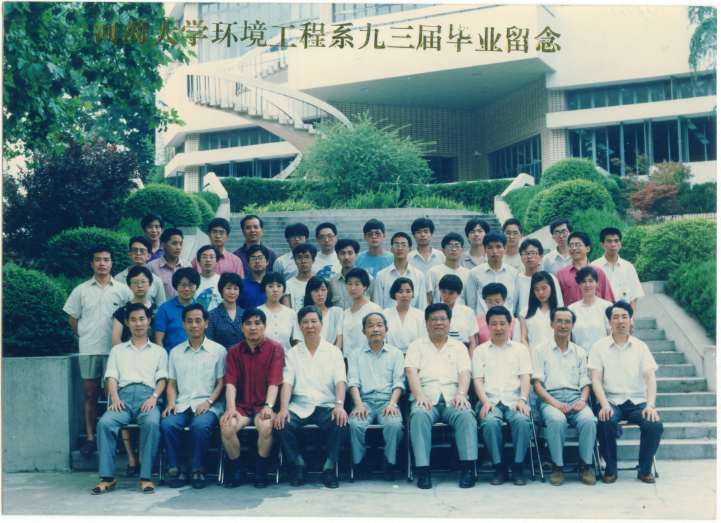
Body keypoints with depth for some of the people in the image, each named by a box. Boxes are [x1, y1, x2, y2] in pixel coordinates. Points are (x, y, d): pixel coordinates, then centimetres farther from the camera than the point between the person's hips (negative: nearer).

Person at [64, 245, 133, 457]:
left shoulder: (122, 290, 4)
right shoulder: (81, 290, 8)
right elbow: (73, 319, 13)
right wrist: (84, 336, 6)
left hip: (114, 350, -1)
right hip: (88, 350, 1)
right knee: (91, 394, 5)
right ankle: (90, 438, 10)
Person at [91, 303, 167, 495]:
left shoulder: (159, 351, 24)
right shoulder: (117, 350, 28)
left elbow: (162, 378, 12)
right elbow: (111, 376, 15)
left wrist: (154, 397, -9)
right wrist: (115, 398, -5)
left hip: (147, 397, -1)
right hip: (123, 396, 2)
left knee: (152, 423, -36)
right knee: (104, 423, -31)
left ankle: (146, 477, -31)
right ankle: (107, 477, -26)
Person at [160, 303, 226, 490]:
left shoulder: (218, 350, 9)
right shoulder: (176, 352, 19)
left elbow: (221, 383, 4)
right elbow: (172, 383, 17)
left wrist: (208, 401, -12)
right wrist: (171, 402, -3)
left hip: (207, 406, -3)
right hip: (181, 405, 3)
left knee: (200, 425, -35)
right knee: (167, 424, -29)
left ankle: (197, 470, -14)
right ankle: (179, 469, -12)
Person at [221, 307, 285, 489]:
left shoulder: (275, 349, 1)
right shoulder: (234, 352, 9)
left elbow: (274, 382, -8)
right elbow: (230, 382, -2)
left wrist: (268, 406, -24)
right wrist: (231, 408, -18)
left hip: (263, 406, -2)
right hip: (241, 406, 2)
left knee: (265, 425, -34)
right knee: (227, 426, -28)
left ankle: (261, 471, -10)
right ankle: (236, 470, -4)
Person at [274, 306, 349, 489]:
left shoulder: (333, 352, 10)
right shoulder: (292, 353, 12)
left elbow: (340, 381, -4)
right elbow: (287, 382, 0)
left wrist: (339, 405, -24)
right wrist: (284, 408, -19)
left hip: (326, 406, -1)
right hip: (300, 406, 1)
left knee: (341, 422, -32)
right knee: (282, 424, -28)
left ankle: (329, 467, -12)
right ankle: (299, 465, -6)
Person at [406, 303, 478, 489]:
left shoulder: (459, 347, 22)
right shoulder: (417, 346, 19)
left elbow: (465, 372, 7)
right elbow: (411, 371, 4)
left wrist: (461, 394, -13)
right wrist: (420, 395, -14)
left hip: (452, 398, 1)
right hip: (426, 398, -1)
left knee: (466, 414, -32)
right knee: (420, 415, -34)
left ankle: (467, 468, -30)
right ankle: (423, 470, -33)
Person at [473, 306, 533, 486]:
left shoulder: (520, 349, 20)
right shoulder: (480, 351, 19)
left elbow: (526, 377, 8)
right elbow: (478, 379, 8)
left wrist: (522, 400, -11)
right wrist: (485, 401, -11)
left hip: (514, 400, 0)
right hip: (490, 401, 0)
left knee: (522, 420, -34)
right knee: (490, 422, -34)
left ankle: (518, 467, -20)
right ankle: (499, 467, -20)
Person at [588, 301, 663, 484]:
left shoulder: (640, 347, 11)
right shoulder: (599, 347, 7)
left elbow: (650, 377, 0)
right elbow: (596, 379, -2)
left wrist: (650, 405, -18)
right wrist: (604, 405, -19)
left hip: (638, 401, 1)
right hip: (611, 400, -1)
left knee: (654, 424, -28)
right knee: (606, 422, -34)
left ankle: (645, 469, -4)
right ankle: (610, 469, -10)